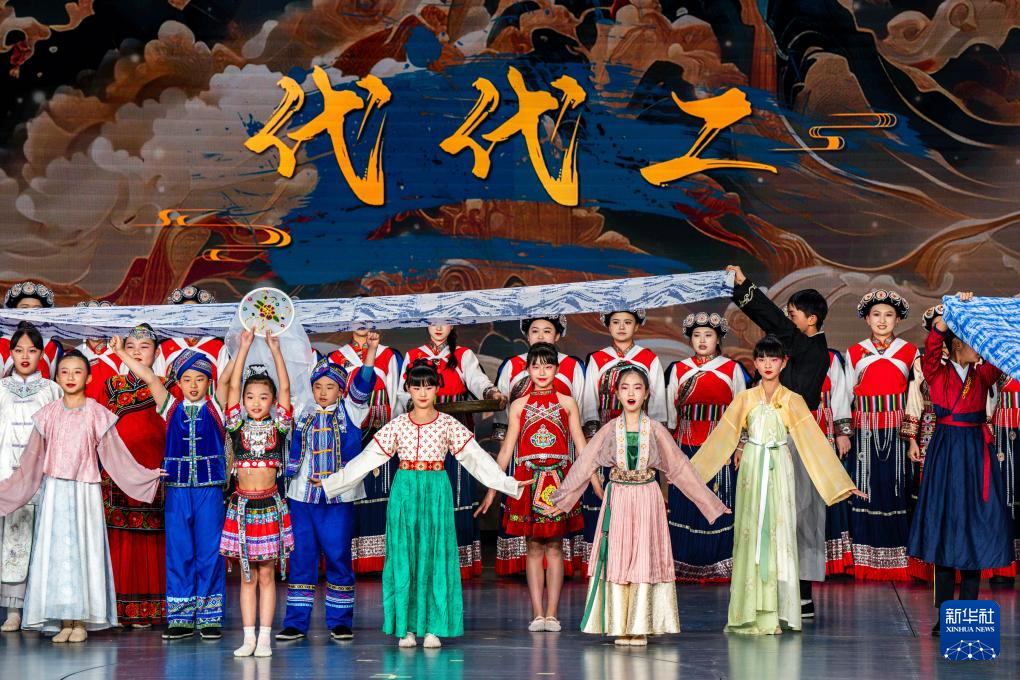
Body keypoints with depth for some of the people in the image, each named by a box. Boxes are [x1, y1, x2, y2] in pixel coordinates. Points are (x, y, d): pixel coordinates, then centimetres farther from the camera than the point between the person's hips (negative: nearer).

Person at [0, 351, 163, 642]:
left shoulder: (97, 415, 0)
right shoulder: (48, 415, 5)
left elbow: (116, 456, 4)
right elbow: (31, 464, 10)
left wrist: (149, 475, -1)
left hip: (85, 493, -2)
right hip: (54, 492, 2)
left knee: (83, 550, -2)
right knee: (56, 550, 0)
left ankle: (81, 621, 4)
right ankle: (64, 621, 5)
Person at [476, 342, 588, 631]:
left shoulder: (567, 404, 7)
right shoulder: (519, 406, 8)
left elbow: (581, 446, 6)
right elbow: (507, 448, 8)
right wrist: (492, 489, 5)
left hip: (559, 479, 0)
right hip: (528, 480, 0)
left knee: (555, 546, 2)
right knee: (534, 547, 2)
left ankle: (551, 613, 5)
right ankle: (537, 614, 5)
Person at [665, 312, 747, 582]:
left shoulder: (732, 369, 6)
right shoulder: (678, 369, 10)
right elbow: (670, 409, 13)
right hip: (686, 446, 1)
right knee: (685, 505, -1)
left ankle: (720, 564, 2)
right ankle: (685, 565, 4)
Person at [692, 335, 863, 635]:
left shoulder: (792, 401, 2)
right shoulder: (745, 399, 5)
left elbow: (813, 440, 0)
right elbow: (722, 437, 7)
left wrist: (841, 483, -3)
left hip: (779, 470, -1)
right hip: (752, 469, 1)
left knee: (779, 532, -3)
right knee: (751, 533, -1)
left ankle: (775, 613, 2)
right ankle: (750, 613, 4)